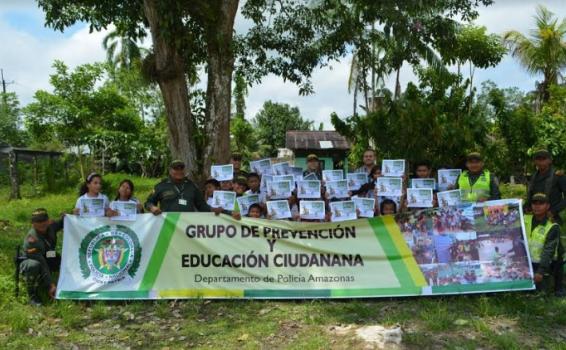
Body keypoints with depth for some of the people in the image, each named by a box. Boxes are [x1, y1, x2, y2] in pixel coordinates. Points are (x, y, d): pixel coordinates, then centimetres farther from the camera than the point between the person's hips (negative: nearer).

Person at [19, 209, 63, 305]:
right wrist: (50, 285, -34)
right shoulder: (32, 240, -34)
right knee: (34, 266, -40)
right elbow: (42, 264, -34)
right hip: (29, 263, -8)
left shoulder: (51, 225, -16)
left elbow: (62, 223, 10)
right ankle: (32, 294, -16)